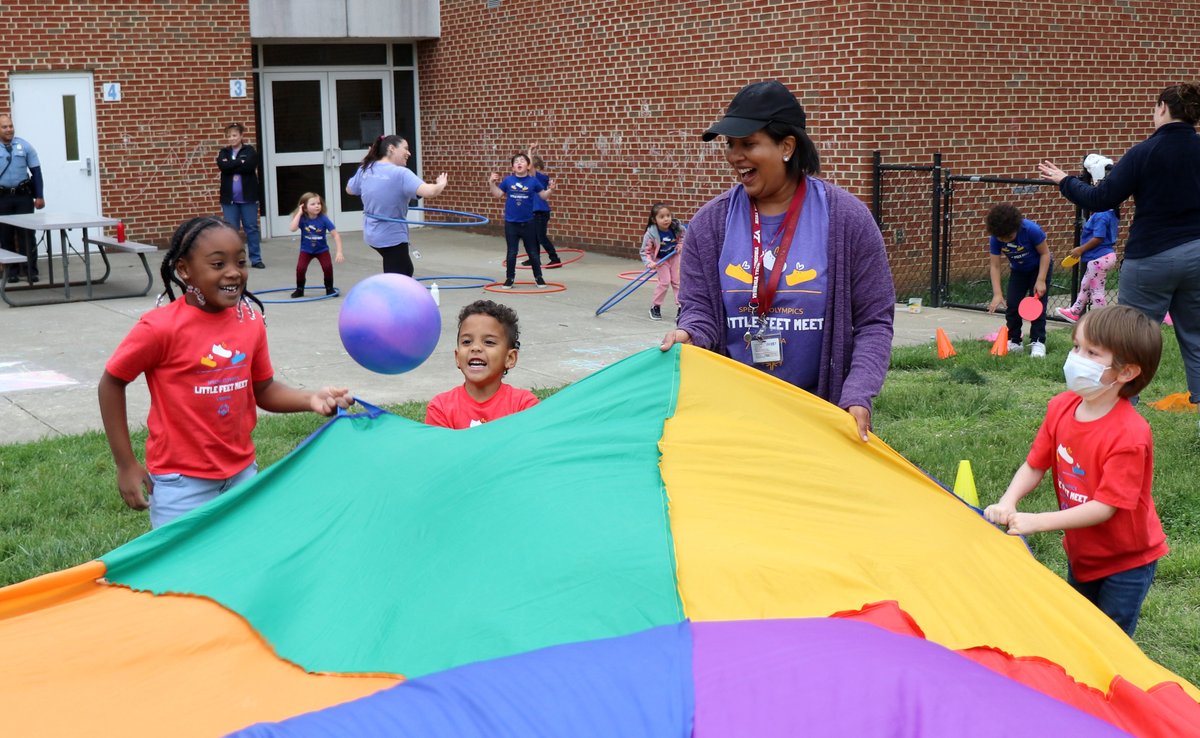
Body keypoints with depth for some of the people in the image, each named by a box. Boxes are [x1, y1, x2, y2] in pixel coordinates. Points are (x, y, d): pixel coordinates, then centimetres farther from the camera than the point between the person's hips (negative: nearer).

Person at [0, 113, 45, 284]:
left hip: (23, 195, 0)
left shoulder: (24, 146, 3)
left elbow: (36, 171, 5)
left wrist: (39, 196, 0)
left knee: (26, 233, -1)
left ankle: (30, 269, 4)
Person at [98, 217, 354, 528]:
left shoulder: (250, 322, -1)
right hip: (181, 483, -5)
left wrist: (311, 399, -9)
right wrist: (126, 465, -5)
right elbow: (111, 383, -6)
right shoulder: (160, 327, -17)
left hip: (242, 473, 5)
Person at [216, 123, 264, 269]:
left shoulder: (250, 150, 2)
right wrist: (240, 162, -13)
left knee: (251, 228, 2)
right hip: (229, 198, 2)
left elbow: (249, 166, -17)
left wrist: (231, 165, -11)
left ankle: (256, 259, 8)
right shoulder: (224, 153, 9)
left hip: (248, 197, -2)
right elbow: (223, 167, -10)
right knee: (231, 229, 3)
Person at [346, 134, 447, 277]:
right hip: (392, 237, -8)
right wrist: (441, 184, -9)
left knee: (405, 270, 28)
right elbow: (429, 192, -32)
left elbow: (349, 189, 21)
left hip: (372, 235, 8)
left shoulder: (365, 170, 2)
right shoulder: (401, 173, -20)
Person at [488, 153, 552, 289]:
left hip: (528, 223, 0)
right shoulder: (508, 180, -3)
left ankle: (538, 277, 23)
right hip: (511, 223, 0)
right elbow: (498, 194, 6)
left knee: (533, 253, 9)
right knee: (511, 253, 7)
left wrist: (550, 188, -16)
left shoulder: (533, 181, -5)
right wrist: (492, 183, -6)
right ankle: (509, 278, 18)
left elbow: (543, 196, 1)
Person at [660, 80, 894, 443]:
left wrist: (858, 397, -16)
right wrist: (689, 334, -22)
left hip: (822, 410, -1)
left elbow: (874, 321, -4)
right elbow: (698, 308, 2)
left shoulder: (846, 218, -6)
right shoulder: (710, 223, 0)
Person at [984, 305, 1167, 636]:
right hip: (1080, 553, 7)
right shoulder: (1061, 407, -10)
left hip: (1127, 560, -7)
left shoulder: (1130, 435, -31)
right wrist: (1007, 504, -22)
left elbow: (1105, 506, -30)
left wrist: (1037, 522, -32)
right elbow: (1034, 466, -4)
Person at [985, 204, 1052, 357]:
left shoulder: (1031, 230, -35)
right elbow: (994, 266, -22)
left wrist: (1041, 281, -28)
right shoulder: (995, 239, -26)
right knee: (1011, 304, -3)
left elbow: (1045, 253, -22)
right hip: (1018, 270, 4)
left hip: (1039, 267, -4)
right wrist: (997, 294, -30)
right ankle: (1014, 342, 8)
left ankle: (1038, 342, -7)